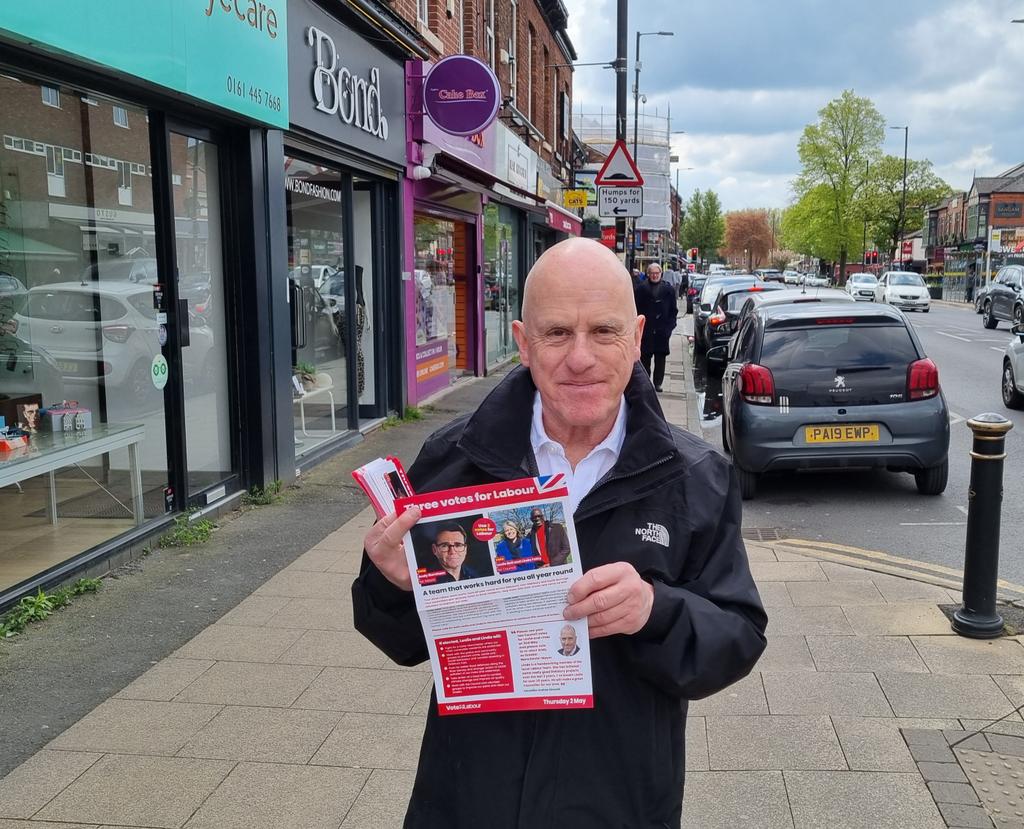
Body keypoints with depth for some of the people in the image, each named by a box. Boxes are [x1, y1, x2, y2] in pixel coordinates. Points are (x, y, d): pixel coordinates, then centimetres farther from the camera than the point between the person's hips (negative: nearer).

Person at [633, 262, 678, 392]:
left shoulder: (668, 290, 6)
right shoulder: (641, 289, 2)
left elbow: (673, 310, 7)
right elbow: (637, 309, 0)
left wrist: (669, 326, -1)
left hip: (662, 331, 1)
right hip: (646, 330, -1)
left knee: (661, 359, 5)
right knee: (645, 357, 3)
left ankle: (658, 383, 13)